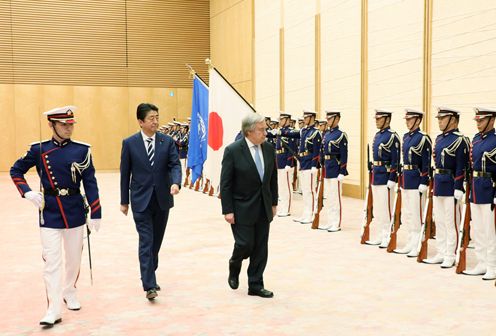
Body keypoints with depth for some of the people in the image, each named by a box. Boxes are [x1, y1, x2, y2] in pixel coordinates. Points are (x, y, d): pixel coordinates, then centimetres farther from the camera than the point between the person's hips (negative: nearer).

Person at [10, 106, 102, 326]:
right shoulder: (39, 149, -2)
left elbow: (90, 184, -2)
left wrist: (95, 214, -5)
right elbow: (15, 171, 10)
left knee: (74, 257, 14)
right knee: (51, 261, -3)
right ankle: (54, 309, 1)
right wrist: (27, 193, -6)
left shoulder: (82, 150, -3)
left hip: (75, 211, 1)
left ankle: (69, 292, 38)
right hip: (49, 212, -1)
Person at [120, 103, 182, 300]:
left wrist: (176, 183, -27)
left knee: (156, 241, 13)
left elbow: (175, 165, -5)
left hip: (162, 200, 3)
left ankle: (149, 276, 31)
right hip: (141, 201, -3)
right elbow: (125, 173, 3)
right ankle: (149, 285, -9)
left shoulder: (167, 142, 2)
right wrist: (124, 201, 5)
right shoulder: (129, 143, -2)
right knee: (146, 242, -8)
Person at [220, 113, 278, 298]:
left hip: (263, 208, 5)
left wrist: (274, 203, 11)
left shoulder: (269, 148, 2)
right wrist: (227, 210, -13)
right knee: (245, 244, -4)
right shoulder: (233, 150, -13)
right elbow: (225, 183, -11)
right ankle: (234, 266, 29)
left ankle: (255, 285, 18)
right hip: (242, 208, -5)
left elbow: (273, 178, 11)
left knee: (261, 248, 6)